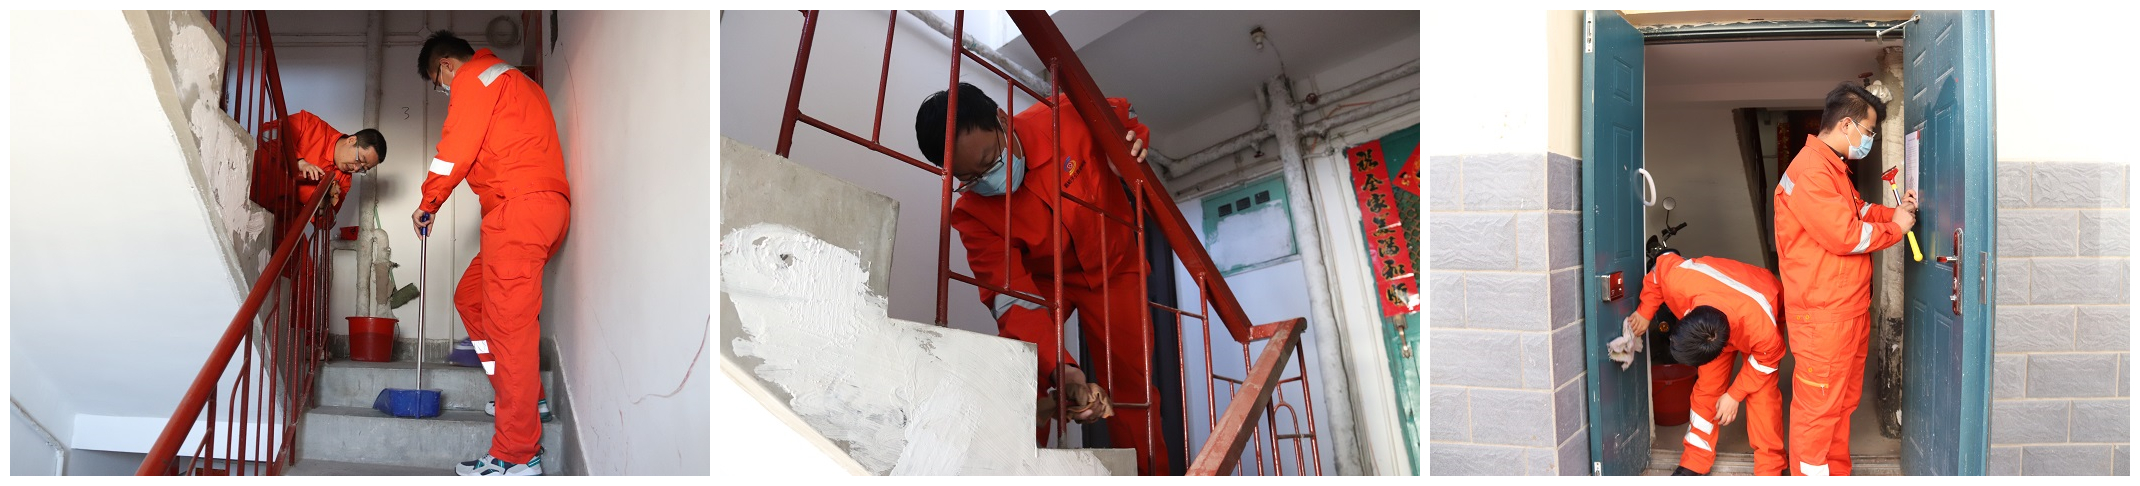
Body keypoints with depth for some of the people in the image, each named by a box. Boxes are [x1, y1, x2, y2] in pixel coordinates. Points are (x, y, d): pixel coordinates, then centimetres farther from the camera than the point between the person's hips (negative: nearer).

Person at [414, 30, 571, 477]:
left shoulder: (474, 79, 1)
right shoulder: (511, 80, 31)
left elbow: (455, 150, -7)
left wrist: (428, 203, 7)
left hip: (519, 206, -10)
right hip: (548, 205, 10)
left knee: (508, 322, -11)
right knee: (471, 297, 21)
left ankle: (517, 455, -12)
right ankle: (525, 397, 21)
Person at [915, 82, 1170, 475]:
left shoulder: (1067, 118, -27)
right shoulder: (972, 214, -26)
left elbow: (1123, 113, -4)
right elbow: (1012, 297, -34)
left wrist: (1134, 138, -29)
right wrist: (1061, 369, -49)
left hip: (1111, 268, 0)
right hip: (1042, 279, 0)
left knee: (1131, 384, -7)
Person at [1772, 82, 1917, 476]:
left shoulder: (1834, 168, 17)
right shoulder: (1810, 171, -19)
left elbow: (1857, 211, 25)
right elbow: (1845, 235, -22)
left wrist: (1895, 211, 7)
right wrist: (1896, 227, -7)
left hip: (1849, 309, 11)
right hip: (1822, 314, -11)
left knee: (1843, 402, 18)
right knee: (1818, 409, -4)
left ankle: (1838, 476, 29)